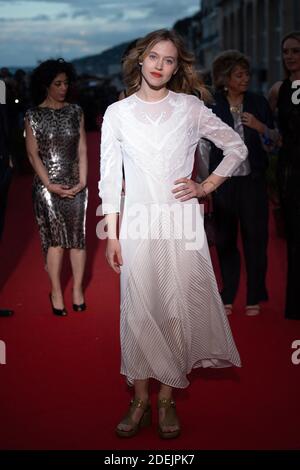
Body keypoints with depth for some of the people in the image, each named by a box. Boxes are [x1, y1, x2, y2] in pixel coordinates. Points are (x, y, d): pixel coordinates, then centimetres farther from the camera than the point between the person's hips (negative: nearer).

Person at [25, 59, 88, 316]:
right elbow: (33, 154, -3)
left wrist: (82, 181, -6)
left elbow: (82, 149, 5)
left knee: (77, 237, 4)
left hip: (75, 186, 2)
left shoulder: (75, 112, 7)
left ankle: (78, 289, 14)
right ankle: (56, 292, 8)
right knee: (55, 239, -1)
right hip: (47, 186, -2)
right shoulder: (34, 115, 0)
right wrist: (50, 185, -11)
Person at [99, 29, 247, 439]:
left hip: (182, 222, 0)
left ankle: (167, 398, 13)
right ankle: (140, 400, 10)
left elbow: (237, 148, 12)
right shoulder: (117, 113, 5)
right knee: (138, 310, -1)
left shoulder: (190, 108, 5)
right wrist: (112, 235, 1)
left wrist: (207, 187, 1)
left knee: (179, 308, 1)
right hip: (138, 223, 0)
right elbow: (109, 177, 5)